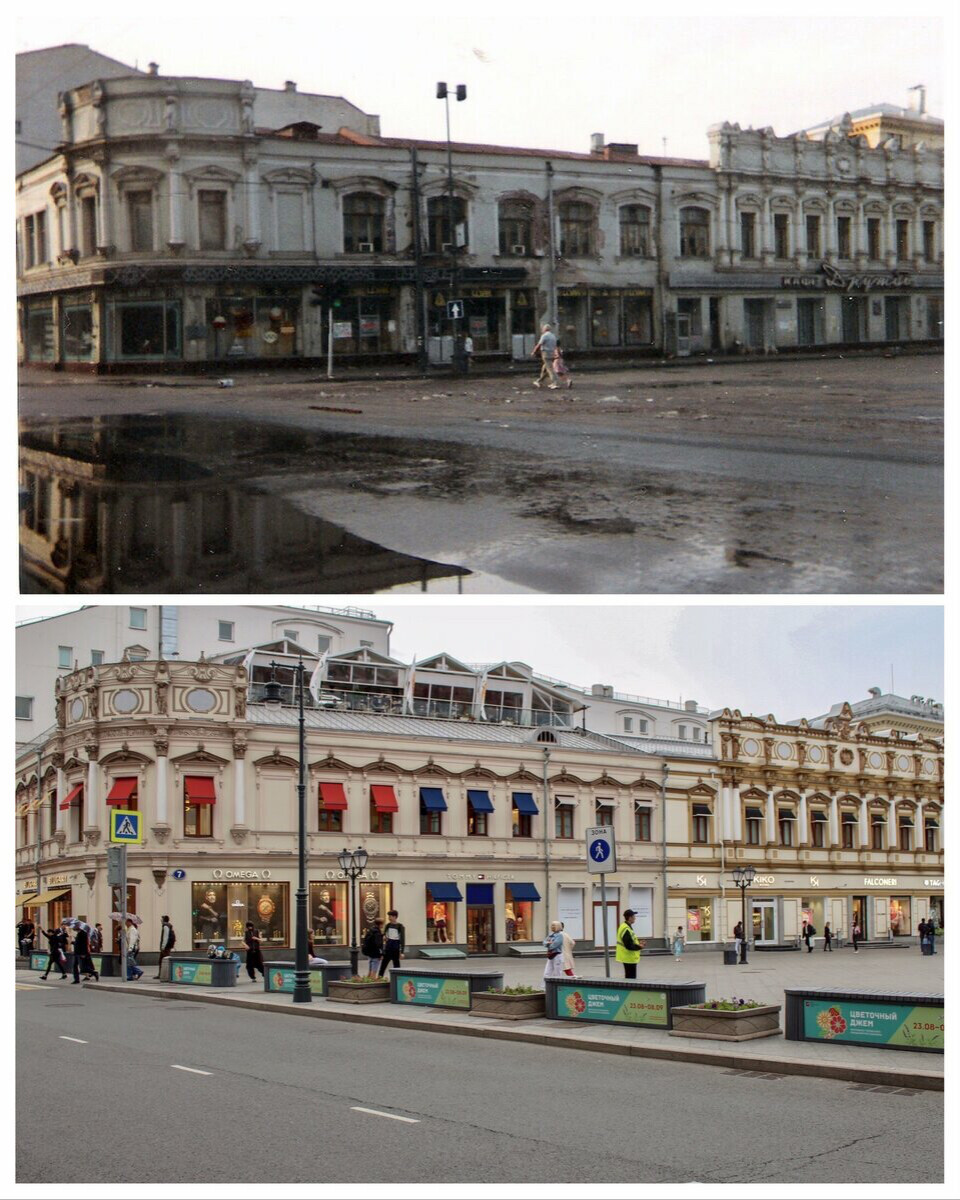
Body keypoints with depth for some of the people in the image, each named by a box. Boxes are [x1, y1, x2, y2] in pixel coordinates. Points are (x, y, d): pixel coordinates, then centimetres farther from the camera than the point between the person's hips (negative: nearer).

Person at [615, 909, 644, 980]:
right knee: (631, 978, -7)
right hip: (629, 958, -10)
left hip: (628, 958, 10)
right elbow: (629, 946, -25)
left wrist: (638, 943, 9)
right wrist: (639, 947, -13)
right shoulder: (626, 930, -22)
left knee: (629, 977, 14)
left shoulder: (624, 926, 10)